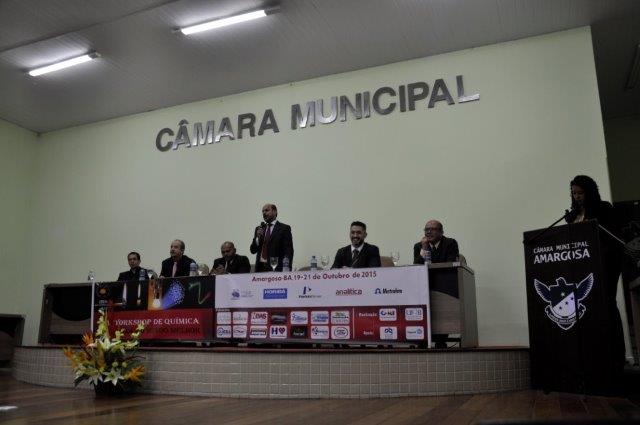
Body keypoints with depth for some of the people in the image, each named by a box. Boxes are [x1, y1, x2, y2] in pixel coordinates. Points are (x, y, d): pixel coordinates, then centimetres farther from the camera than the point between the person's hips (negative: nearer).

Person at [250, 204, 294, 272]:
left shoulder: (284, 228, 0)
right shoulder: (259, 229, 14)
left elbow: (289, 251, -5)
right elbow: (253, 250, 12)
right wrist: (258, 238, -6)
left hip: (276, 268, -4)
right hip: (260, 267, 4)